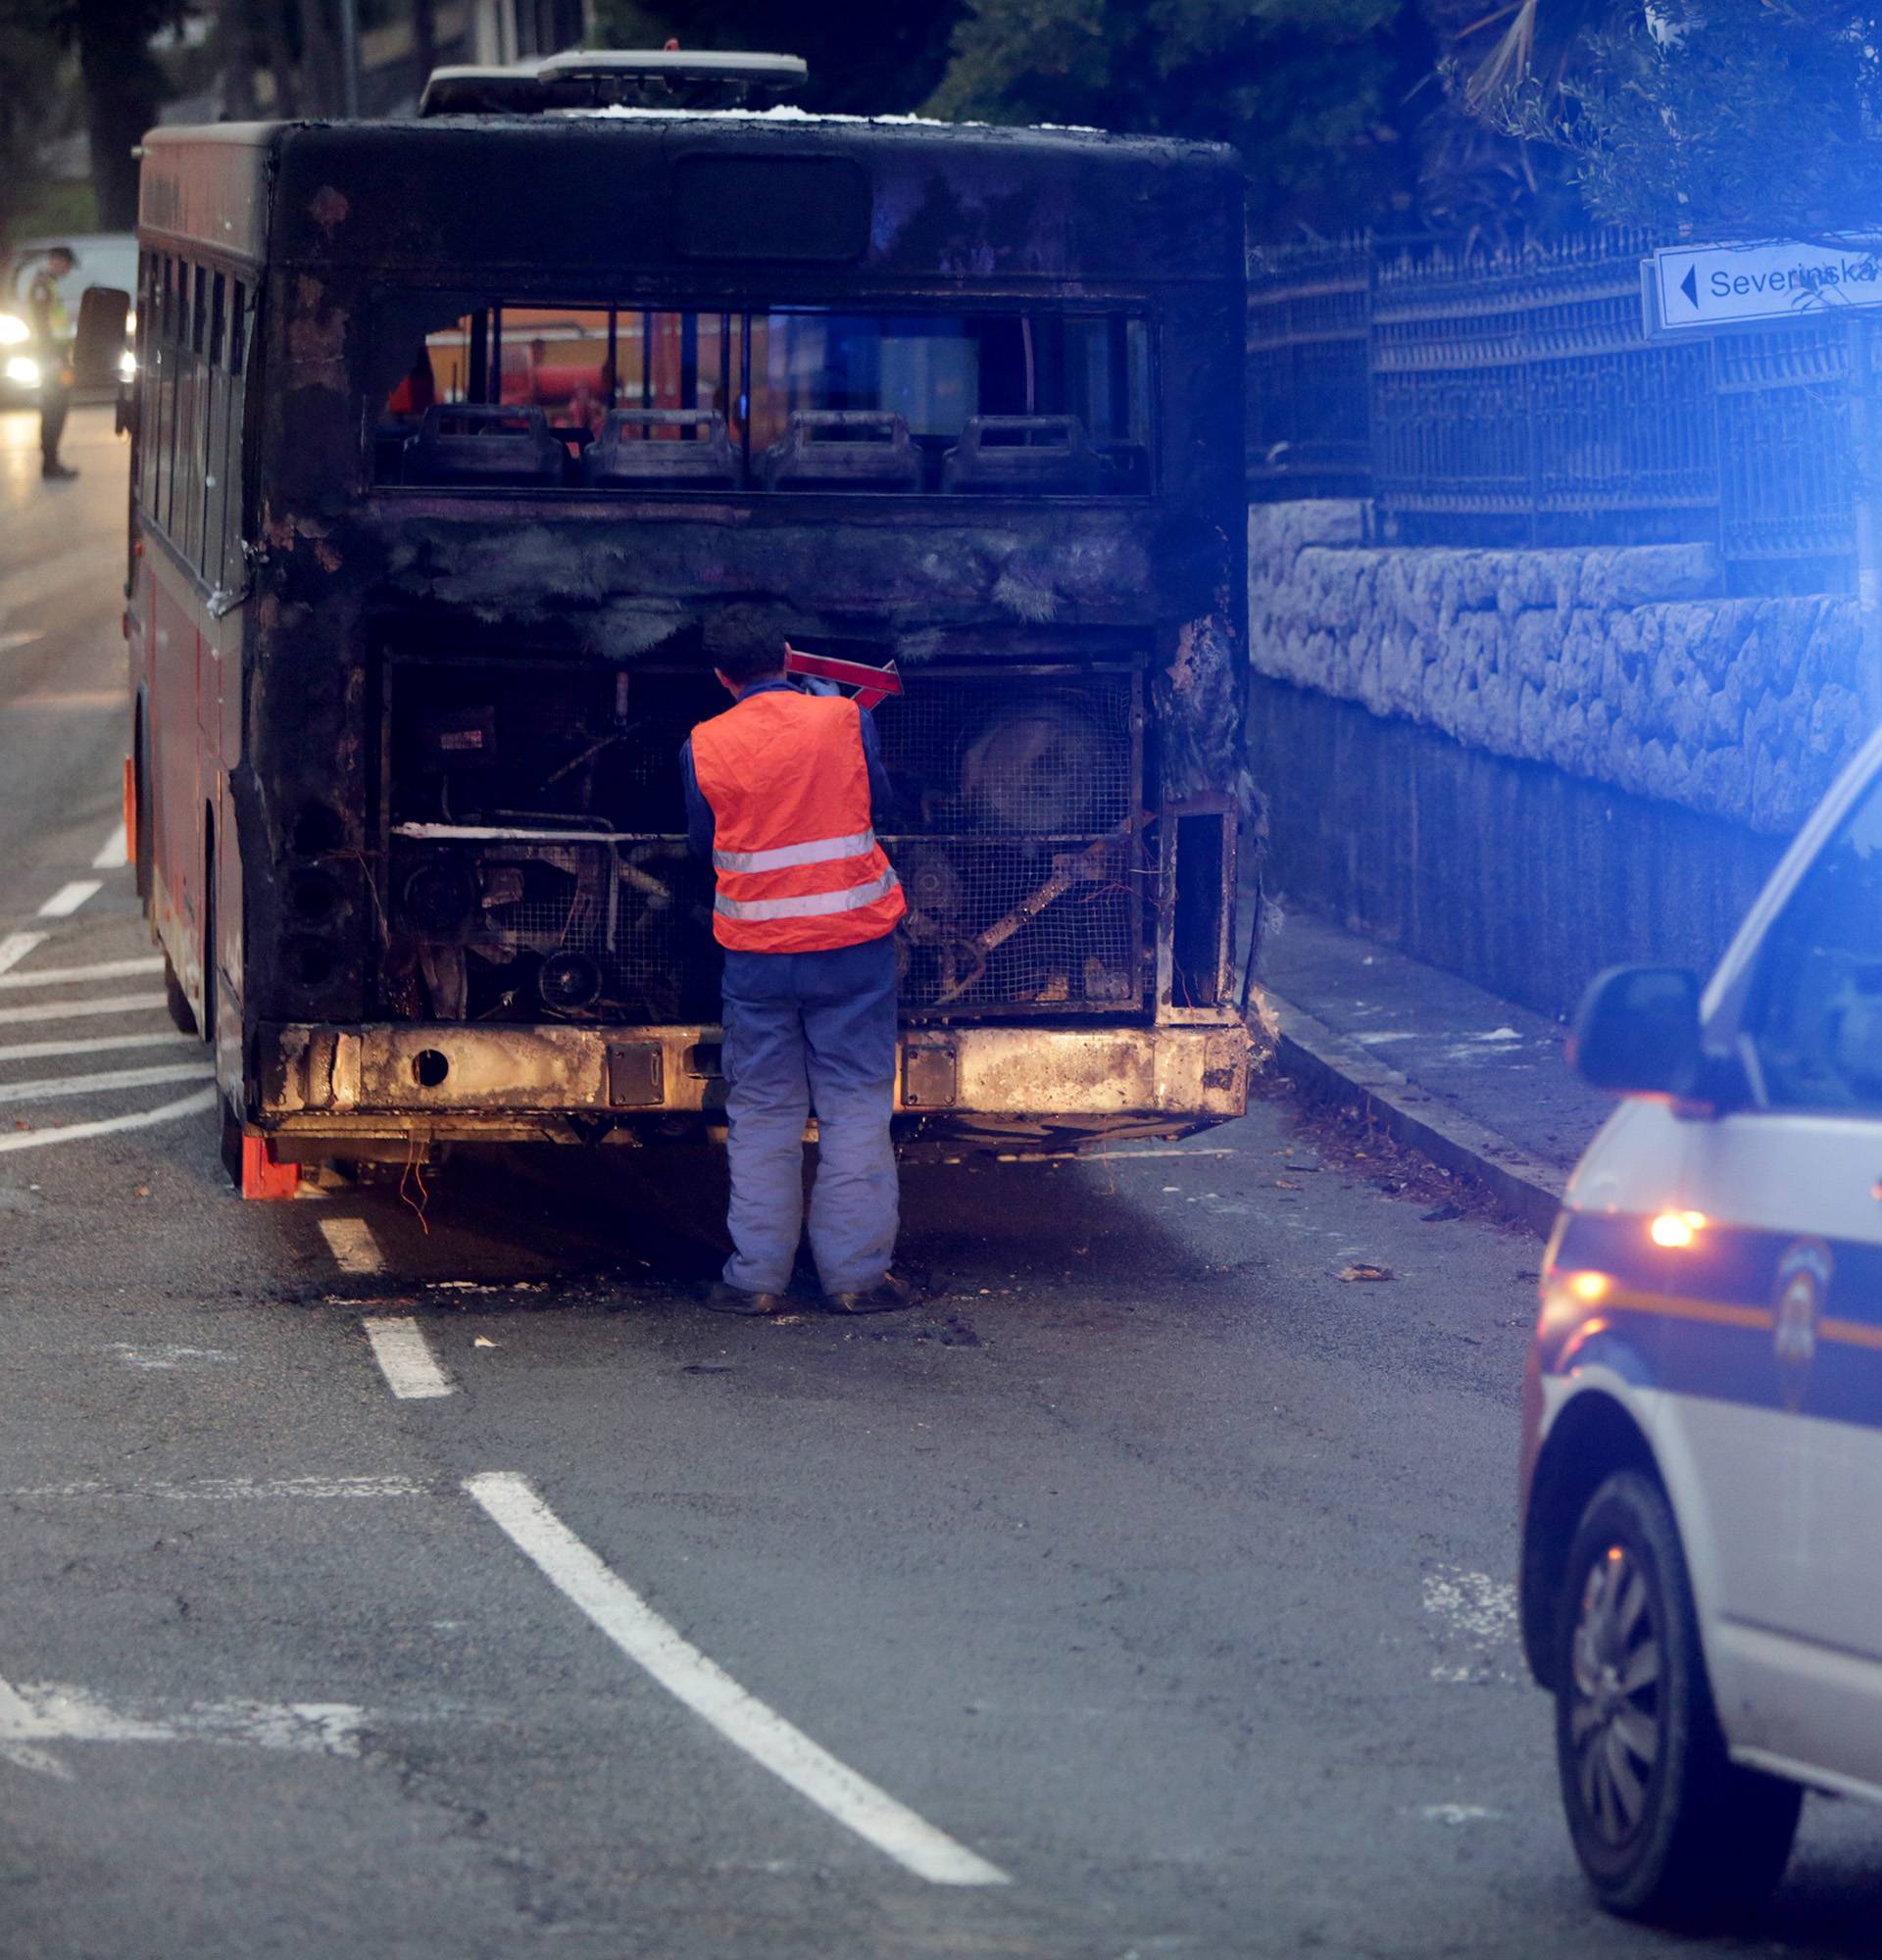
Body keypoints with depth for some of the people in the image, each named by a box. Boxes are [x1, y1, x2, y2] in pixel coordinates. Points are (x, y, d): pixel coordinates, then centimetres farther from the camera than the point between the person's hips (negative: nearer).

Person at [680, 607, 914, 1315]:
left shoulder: (704, 746, -3)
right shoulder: (845, 720, -5)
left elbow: (703, 843, 9)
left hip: (757, 954, 1)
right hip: (853, 945, -1)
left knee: (761, 1112, 8)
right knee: (855, 1106, 5)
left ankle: (756, 1276, 8)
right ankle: (856, 1272, 5)